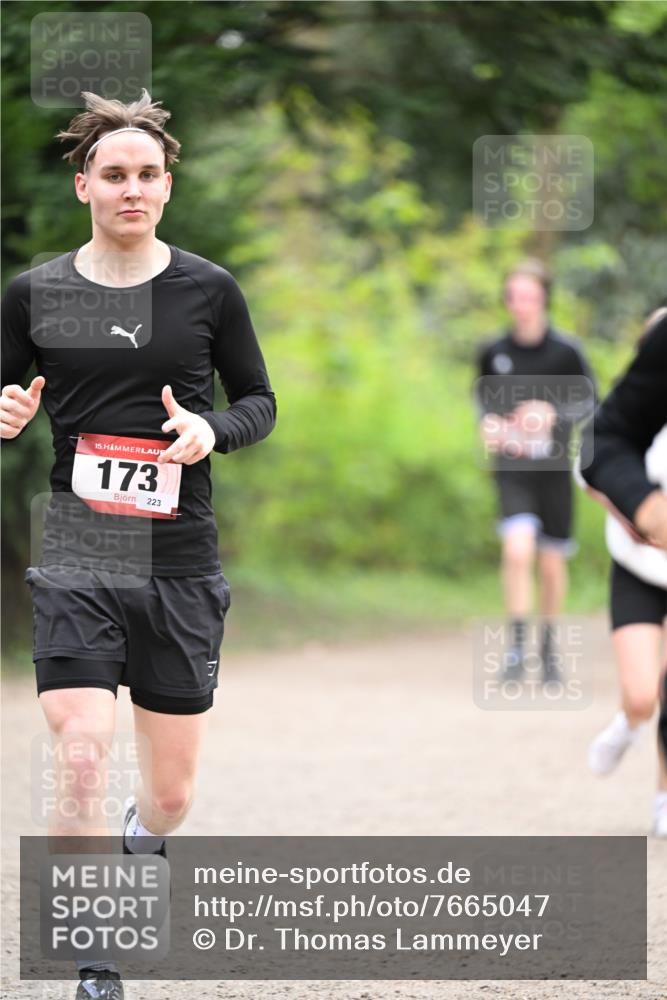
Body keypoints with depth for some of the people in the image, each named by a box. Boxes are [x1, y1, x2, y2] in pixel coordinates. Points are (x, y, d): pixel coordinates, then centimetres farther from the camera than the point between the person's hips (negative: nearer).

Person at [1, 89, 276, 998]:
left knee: (172, 793, 7)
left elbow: (260, 401, 11)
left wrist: (212, 431, -10)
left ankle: (138, 846, 44)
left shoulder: (208, 290, 2)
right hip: (77, 557, -1)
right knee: (82, 756, -19)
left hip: (181, 562, 1)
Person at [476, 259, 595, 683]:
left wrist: (552, 413, -17)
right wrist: (489, 422, -3)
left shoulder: (566, 350, -5)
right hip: (512, 467, 0)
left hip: (554, 468, 0)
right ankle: (517, 646, -13)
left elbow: (589, 401, 1)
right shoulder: (493, 352, 1)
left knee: (552, 563, 7)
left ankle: (550, 645, 27)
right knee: (517, 549, -20)